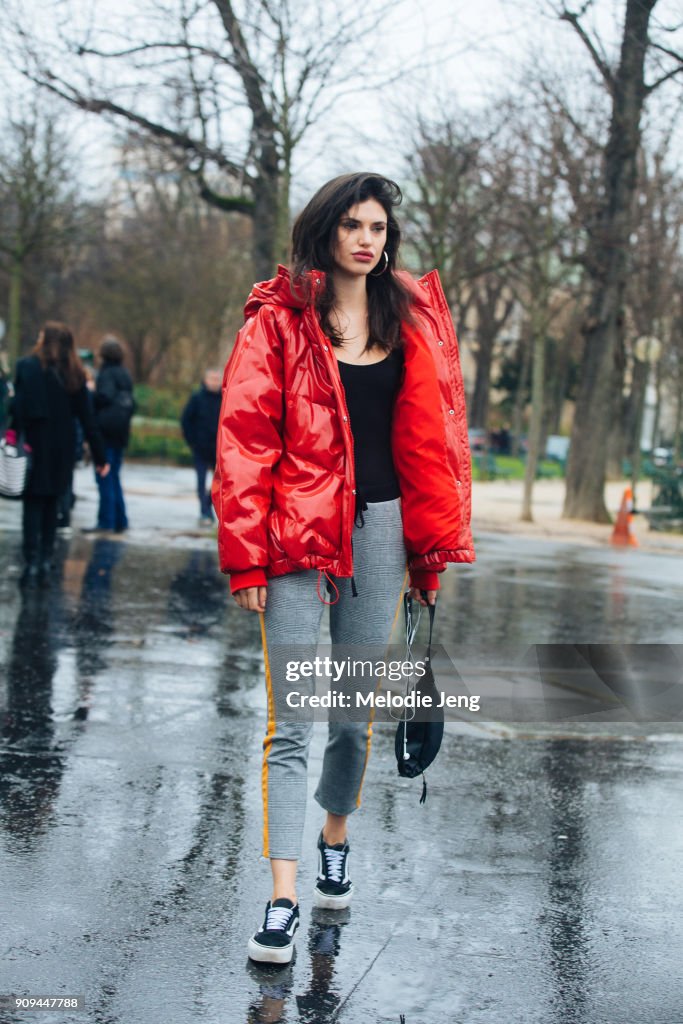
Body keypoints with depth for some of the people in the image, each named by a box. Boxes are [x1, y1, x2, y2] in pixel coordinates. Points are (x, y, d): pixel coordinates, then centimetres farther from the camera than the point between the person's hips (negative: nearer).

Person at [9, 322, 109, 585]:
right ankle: (46, 561, 13)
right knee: (51, 503, 14)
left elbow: (19, 408, -16)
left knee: (33, 504, 0)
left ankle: (32, 562, -8)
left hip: (35, 445, -4)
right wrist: (99, 455, 7)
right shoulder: (74, 374, 5)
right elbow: (87, 418, 5)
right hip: (62, 449, 4)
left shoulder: (28, 367, -8)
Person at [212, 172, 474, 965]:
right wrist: (247, 558, -10)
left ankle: (335, 837, 38)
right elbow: (244, 441, -5)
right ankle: (283, 898, -6)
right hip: (299, 534, -4)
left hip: (380, 527, 4)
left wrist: (436, 542, 6)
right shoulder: (278, 321, -3)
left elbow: (435, 433, 11)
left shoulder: (414, 319, 9)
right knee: (290, 720, -7)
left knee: (356, 710, 14)